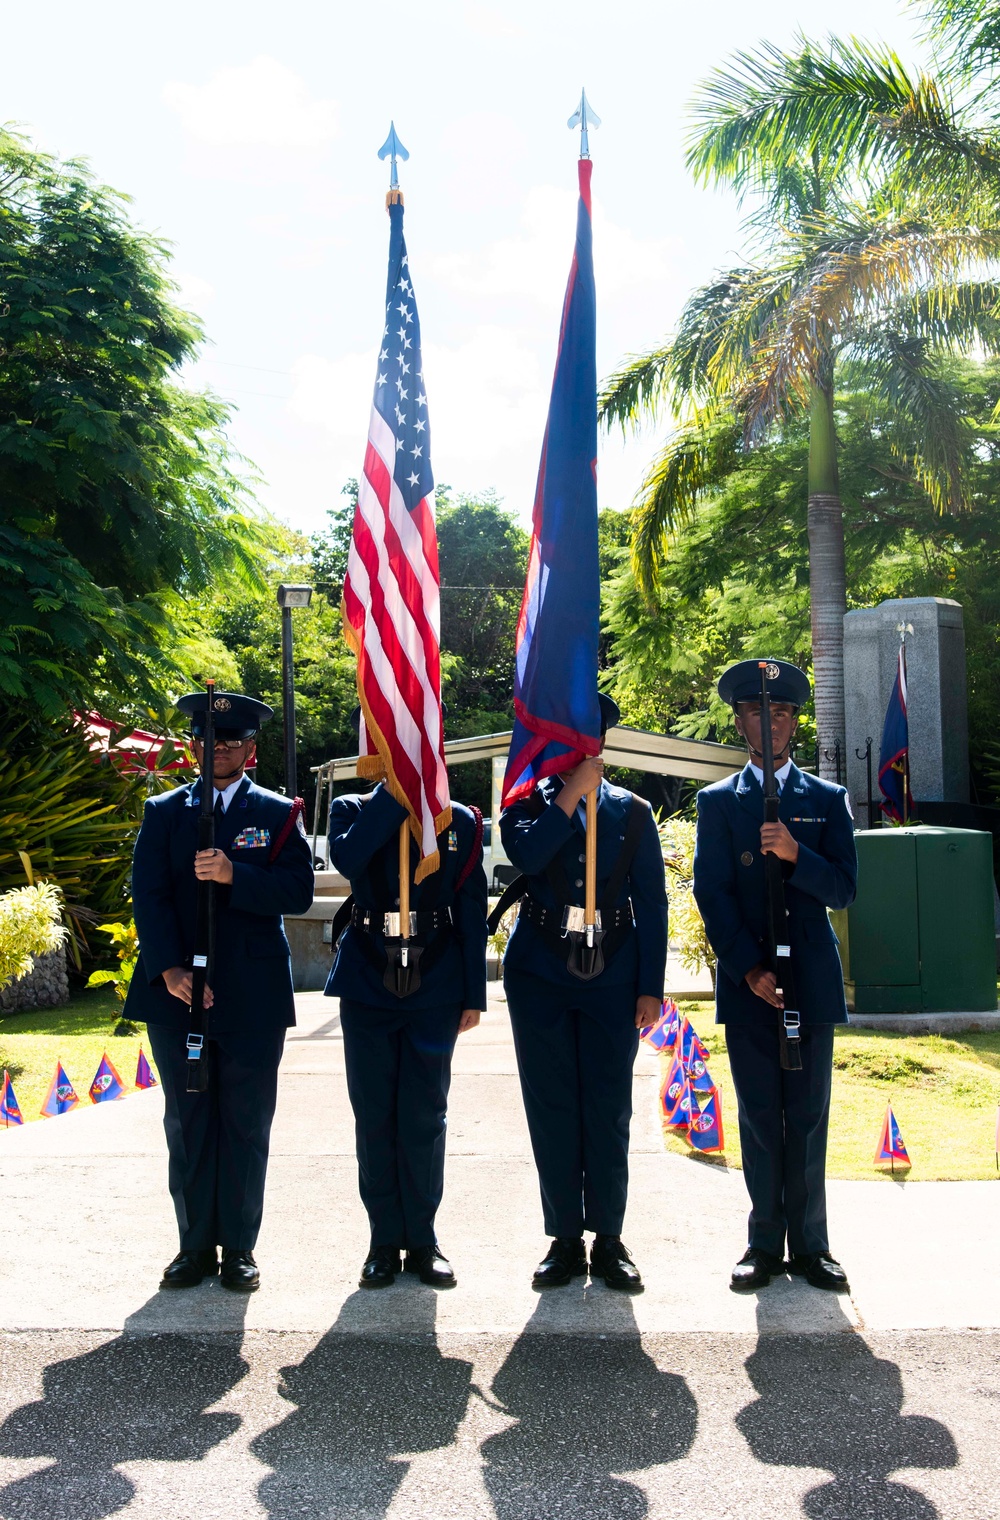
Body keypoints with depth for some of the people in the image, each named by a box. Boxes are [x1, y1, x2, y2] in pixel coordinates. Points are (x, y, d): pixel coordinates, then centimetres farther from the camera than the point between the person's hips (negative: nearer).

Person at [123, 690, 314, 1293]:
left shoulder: (279, 813, 6)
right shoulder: (164, 812, 10)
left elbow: (299, 891, -5)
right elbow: (148, 895, -1)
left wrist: (235, 876, -21)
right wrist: (170, 970, -15)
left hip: (254, 998, -1)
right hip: (177, 991, 2)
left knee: (246, 1125, 4)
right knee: (187, 1124, 7)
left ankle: (239, 1248, 15)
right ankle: (196, 1245, 19)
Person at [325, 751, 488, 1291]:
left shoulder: (460, 821, 5)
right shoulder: (354, 810, 4)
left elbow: (472, 912, 4)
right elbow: (347, 858, -20)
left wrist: (473, 994, 0)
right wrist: (394, 790, -18)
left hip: (434, 988, 0)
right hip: (367, 984, 0)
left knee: (424, 1118, 4)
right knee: (374, 1119, 6)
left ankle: (422, 1240, 17)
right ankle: (384, 1241, 18)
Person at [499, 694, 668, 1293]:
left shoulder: (632, 811, 8)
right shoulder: (527, 805, 6)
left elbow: (652, 904, 5)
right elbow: (528, 856, -17)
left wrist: (650, 988, -1)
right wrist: (574, 792, -15)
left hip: (611, 979, 0)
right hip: (541, 977, 0)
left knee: (609, 1111, 2)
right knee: (551, 1110, 4)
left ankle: (609, 1240, 14)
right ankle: (565, 1240, 15)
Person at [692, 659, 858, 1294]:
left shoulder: (828, 799, 9)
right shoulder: (718, 801, 7)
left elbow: (844, 889, 0)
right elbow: (713, 894, -1)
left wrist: (795, 855, -19)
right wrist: (749, 970, -11)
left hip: (811, 979, 0)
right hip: (746, 981, 0)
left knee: (808, 1118, 4)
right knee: (760, 1118, 5)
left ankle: (809, 1245, 14)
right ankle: (765, 1243, 14)